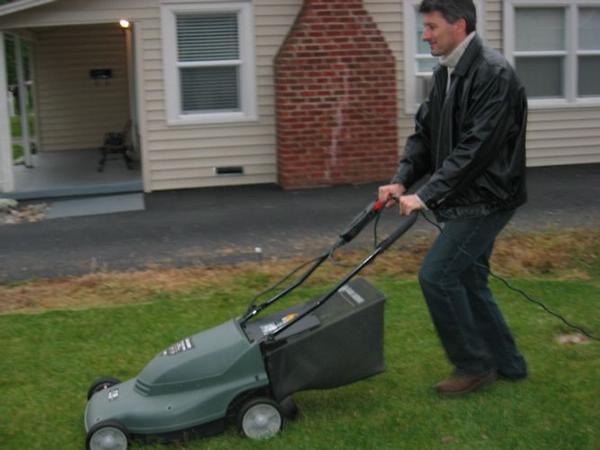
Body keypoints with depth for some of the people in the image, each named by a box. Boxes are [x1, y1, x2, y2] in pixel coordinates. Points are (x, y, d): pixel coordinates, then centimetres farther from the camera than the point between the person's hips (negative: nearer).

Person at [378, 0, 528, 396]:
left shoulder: (494, 73, -20)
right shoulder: (446, 73, 9)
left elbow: (476, 148, -26)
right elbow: (425, 134, 10)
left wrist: (427, 195, -26)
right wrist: (401, 181, -4)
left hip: (486, 199, -9)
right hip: (463, 199, 9)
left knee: (437, 274, -10)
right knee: (468, 280, 14)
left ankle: (474, 365, 7)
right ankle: (507, 363, 29)